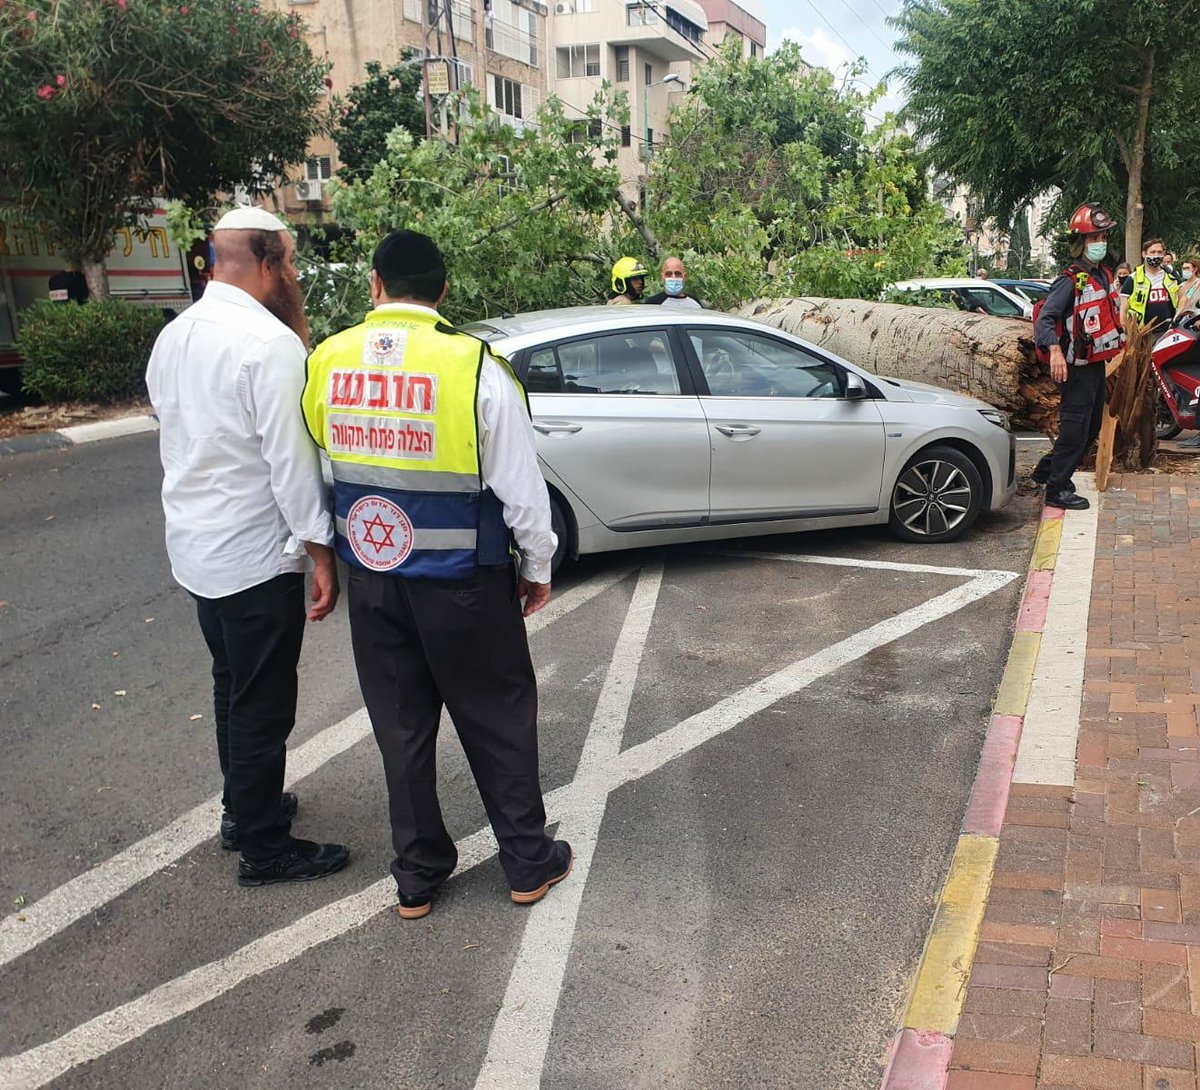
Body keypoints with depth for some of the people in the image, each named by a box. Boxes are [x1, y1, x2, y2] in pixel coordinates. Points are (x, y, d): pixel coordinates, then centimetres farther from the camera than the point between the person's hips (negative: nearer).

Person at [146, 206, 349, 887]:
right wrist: (321, 552, -14)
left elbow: (183, 436, 13)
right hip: (255, 556, -9)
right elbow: (291, 457, -20)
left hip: (194, 546, 9)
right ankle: (264, 849, 18)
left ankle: (244, 807, 40)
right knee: (263, 704, 4)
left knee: (233, 686, 23)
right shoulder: (270, 343, -20)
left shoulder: (173, 336, 7)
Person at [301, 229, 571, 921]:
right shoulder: (476, 367, -16)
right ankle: (529, 864, 29)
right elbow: (520, 486, -12)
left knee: (401, 727, 17)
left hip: (371, 575, 4)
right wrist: (538, 566, 2)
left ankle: (418, 877, 31)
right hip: (461, 580, -3)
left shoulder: (327, 361, -4)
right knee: (498, 720, 14)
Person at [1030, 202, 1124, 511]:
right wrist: (1055, 350, -43)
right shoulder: (1070, 280, -17)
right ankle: (1057, 489, 3)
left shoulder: (1104, 275, 11)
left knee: (1091, 429, 17)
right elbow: (1045, 318, -29)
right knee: (1075, 428, -5)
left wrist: (1117, 341, 28)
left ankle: (1047, 470, 28)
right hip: (1077, 367, -9)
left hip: (1098, 364, 9)